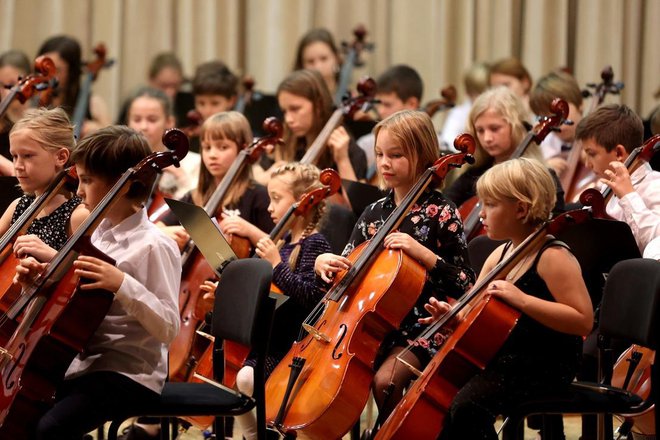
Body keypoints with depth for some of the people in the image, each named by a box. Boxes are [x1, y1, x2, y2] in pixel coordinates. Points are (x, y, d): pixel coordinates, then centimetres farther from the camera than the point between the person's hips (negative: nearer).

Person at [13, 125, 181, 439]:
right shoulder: (98, 235, 11)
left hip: (129, 373, -9)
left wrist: (122, 283, -30)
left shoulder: (154, 245, -14)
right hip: (81, 364, 9)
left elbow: (168, 327, -20)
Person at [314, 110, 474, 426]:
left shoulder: (440, 214, -5)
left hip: (419, 328, -5)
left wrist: (423, 253, -23)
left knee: (385, 379, -30)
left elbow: (463, 284, -9)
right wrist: (324, 264, -4)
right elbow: (348, 265, 18)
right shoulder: (375, 213, 11)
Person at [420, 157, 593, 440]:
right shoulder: (500, 255, 11)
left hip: (544, 366, -9)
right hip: (502, 360, 9)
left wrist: (522, 300, -28)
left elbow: (583, 321, -22)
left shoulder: (553, 258, -15)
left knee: (466, 404, -27)